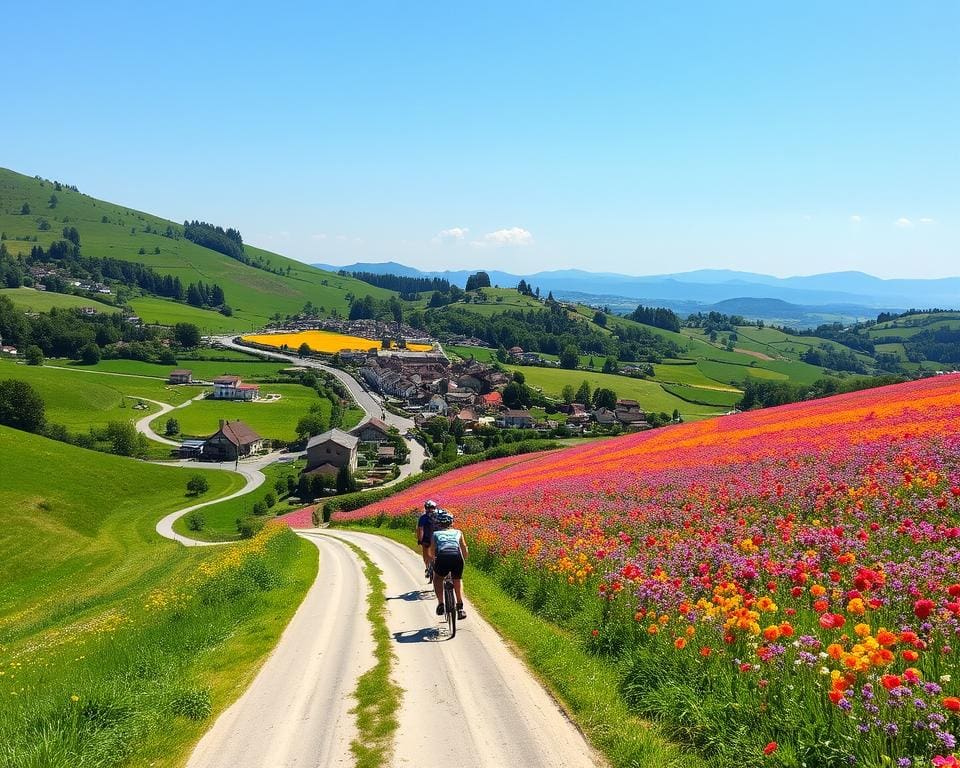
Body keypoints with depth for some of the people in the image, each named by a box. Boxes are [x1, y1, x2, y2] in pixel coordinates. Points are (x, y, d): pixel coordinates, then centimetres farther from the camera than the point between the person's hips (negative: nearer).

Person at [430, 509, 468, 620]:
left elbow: (431, 552, 16)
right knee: (458, 580, 31)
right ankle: (460, 608, 20)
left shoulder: (436, 534, 27)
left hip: (442, 558, -1)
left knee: (437, 578, 31)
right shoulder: (458, 532, 30)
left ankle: (440, 604, 18)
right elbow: (465, 552, 24)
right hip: (457, 557, 1)